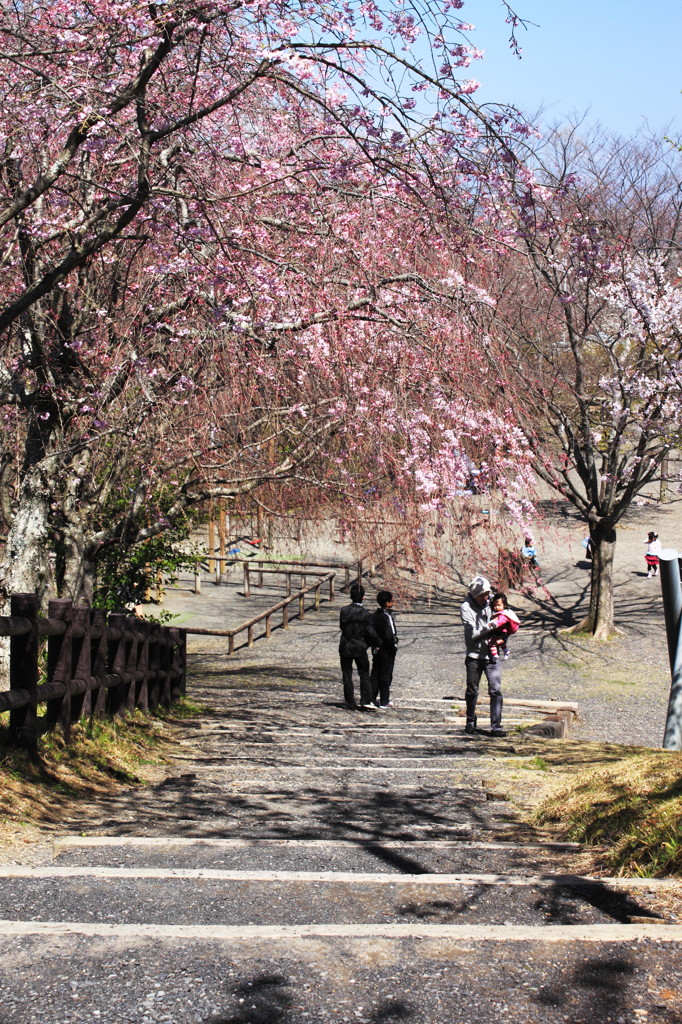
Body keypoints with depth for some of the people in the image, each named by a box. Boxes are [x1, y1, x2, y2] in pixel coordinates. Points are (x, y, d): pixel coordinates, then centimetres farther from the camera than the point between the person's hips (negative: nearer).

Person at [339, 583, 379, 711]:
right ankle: (366, 700, 3)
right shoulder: (365, 614, -11)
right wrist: (375, 644, 8)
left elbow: (342, 626, 2)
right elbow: (371, 632, -11)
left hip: (345, 647, 1)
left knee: (347, 675, 8)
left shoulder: (344, 610, -7)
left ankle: (351, 703, 9)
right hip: (360, 647, -1)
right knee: (364, 674, 10)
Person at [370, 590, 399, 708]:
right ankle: (384, 701, 5)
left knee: (375, 675, 12)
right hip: (387, 650, -7)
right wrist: (394, 646, -10)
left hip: (377, 650, 7)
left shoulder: (374, 615, 7)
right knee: (386, 676, 1)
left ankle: (372, 698, 15)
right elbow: (390, 635, -23)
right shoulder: (387, 617, -17)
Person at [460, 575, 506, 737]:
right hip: (474, 655, -2)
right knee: (472, 691, 11)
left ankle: (496, 726, -6)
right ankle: (470, 721, 30)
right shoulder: (466, 608, -8)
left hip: (492, 655, 2)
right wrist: (490, 627, -25)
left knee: (496, 691, -8)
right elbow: (473, 634, -16)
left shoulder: (491, 604, 4)